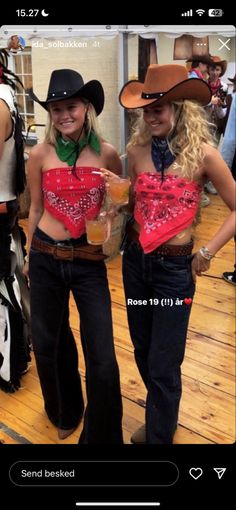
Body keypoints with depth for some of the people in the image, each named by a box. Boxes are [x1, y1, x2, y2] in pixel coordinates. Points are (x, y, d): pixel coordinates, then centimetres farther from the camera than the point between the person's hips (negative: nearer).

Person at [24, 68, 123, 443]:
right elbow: (36, 208, 8)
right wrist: (30, 256, 14)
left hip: (90, 262, -1)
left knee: (102, 357, 0)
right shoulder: (40, 155, -3)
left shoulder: (106, 154, -5)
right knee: (47, 343, 18)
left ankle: (102, 434, 28)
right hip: (46, 260, 2)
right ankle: (65, 412, 48)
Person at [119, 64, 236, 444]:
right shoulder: (137, 149, -1)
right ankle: (163, 415, 48)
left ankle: (160, 436, 30)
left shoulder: (202, 153, -13)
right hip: (135, 259, 5)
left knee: (163, 363, 4)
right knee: (143, 350, 20)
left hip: (175, 267, -5)